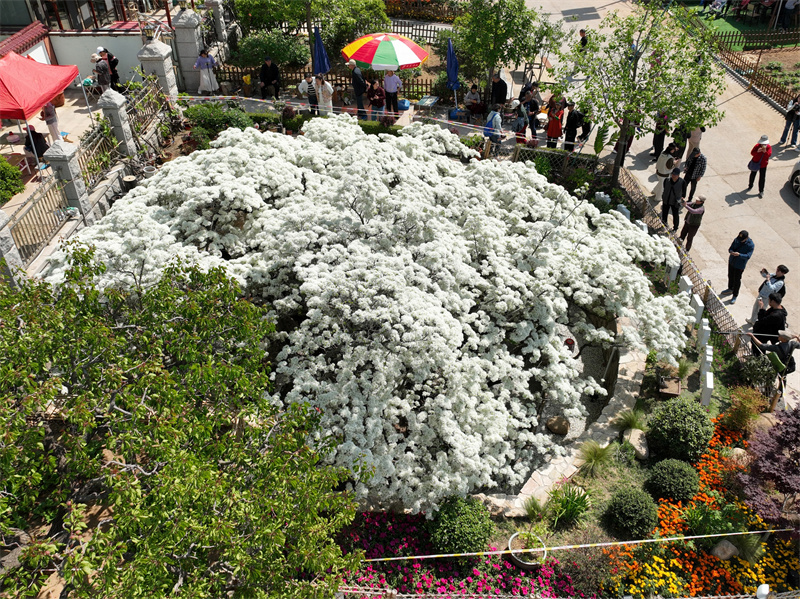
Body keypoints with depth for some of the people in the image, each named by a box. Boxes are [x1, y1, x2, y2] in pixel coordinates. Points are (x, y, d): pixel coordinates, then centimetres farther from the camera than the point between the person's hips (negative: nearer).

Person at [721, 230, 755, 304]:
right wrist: (731, 252, -28)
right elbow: (730, 248, -3)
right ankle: (730, 289, 47)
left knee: (737, 280, 6)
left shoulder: (751, 245, -22)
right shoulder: (737, 240, -9)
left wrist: (739, 254, -43)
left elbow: (748, 256, -26)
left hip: (740, 265, -5)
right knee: (730, 276, 23)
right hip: (732, 261, 5)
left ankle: (735, 296, 22)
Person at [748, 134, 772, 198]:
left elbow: (769, 154, -27)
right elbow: (752, 153, -20)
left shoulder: (769, 147, -13)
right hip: (755, 164, 1)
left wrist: (765, 151, -46)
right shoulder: (757, 146, -15)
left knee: (762, 178, 2)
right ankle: (750, 186, 46)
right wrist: (757, 151, -39)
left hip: (763, 165, -1)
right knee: (752, 175, 20)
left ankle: (761, 191, 12)